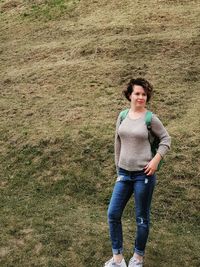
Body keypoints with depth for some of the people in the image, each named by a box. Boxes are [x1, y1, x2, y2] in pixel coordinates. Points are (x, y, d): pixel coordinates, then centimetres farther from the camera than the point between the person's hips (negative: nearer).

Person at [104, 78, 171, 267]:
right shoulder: (122, 116, 3)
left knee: (142, 218, 9)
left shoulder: (150, 118, -9)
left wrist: (156, 160, -12)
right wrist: (118, 168, 14)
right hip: (124, 174, 5)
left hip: (143, 174, -4)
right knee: (113, 214, 5)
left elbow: (166, 139, 1)